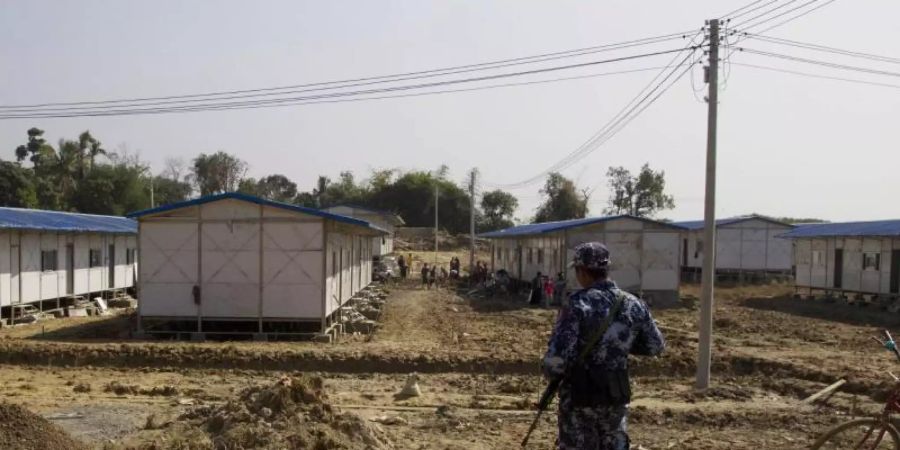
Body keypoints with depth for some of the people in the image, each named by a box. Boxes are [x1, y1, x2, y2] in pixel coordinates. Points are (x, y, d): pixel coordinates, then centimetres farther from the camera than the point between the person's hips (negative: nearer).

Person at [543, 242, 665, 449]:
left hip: (581, 397, -5)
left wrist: (550, 370, -2)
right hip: (617, 396, 5)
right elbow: (655, 346, 12)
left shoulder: (578, 305, -17)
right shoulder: (633, 304, -1)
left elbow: (556, 358, -23)